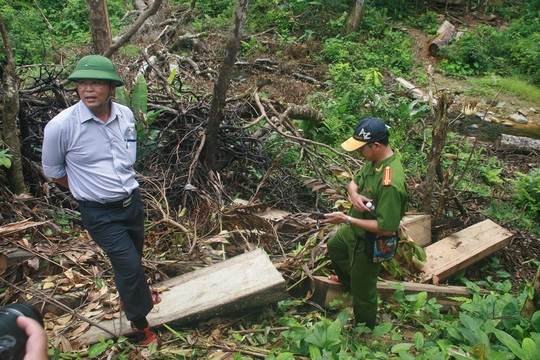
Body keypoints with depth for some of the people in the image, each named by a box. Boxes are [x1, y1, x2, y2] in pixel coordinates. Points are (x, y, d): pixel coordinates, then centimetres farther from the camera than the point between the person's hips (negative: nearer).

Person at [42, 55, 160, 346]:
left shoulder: (125, 115, -6)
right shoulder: (61, 126, -21)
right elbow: (52, 170, -3)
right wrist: (87, 189, 5)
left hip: (132, 200, 5)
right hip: (99, 213, -5)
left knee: (134, 257, 23)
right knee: (128, 264, -2)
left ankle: (132, 295, 54)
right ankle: (139, 321, 25)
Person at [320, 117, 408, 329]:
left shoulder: (391, 183, -38)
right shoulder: (373, 160, -10)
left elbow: (386, 228, -34)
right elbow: (354, 182, 5)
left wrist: (347, 219, -29)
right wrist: (354, 195, -20)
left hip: (369, 243, -10)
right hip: (353, 230, 10)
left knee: (363, 292, 11)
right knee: (334, 246, 36)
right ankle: (347, 278, 65)